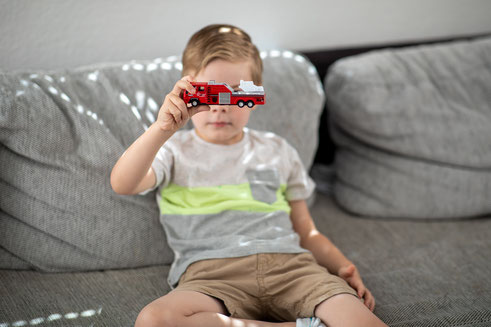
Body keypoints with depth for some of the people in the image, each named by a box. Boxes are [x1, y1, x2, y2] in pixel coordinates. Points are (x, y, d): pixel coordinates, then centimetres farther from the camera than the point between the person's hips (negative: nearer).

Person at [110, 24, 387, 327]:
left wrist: (343, 266, 6)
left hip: (288, 263, 0)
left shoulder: (278, 151, 25)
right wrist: (163, 129, -17)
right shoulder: (176, 151, 17)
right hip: (211, 273, 1)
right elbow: (123, 184, -5)